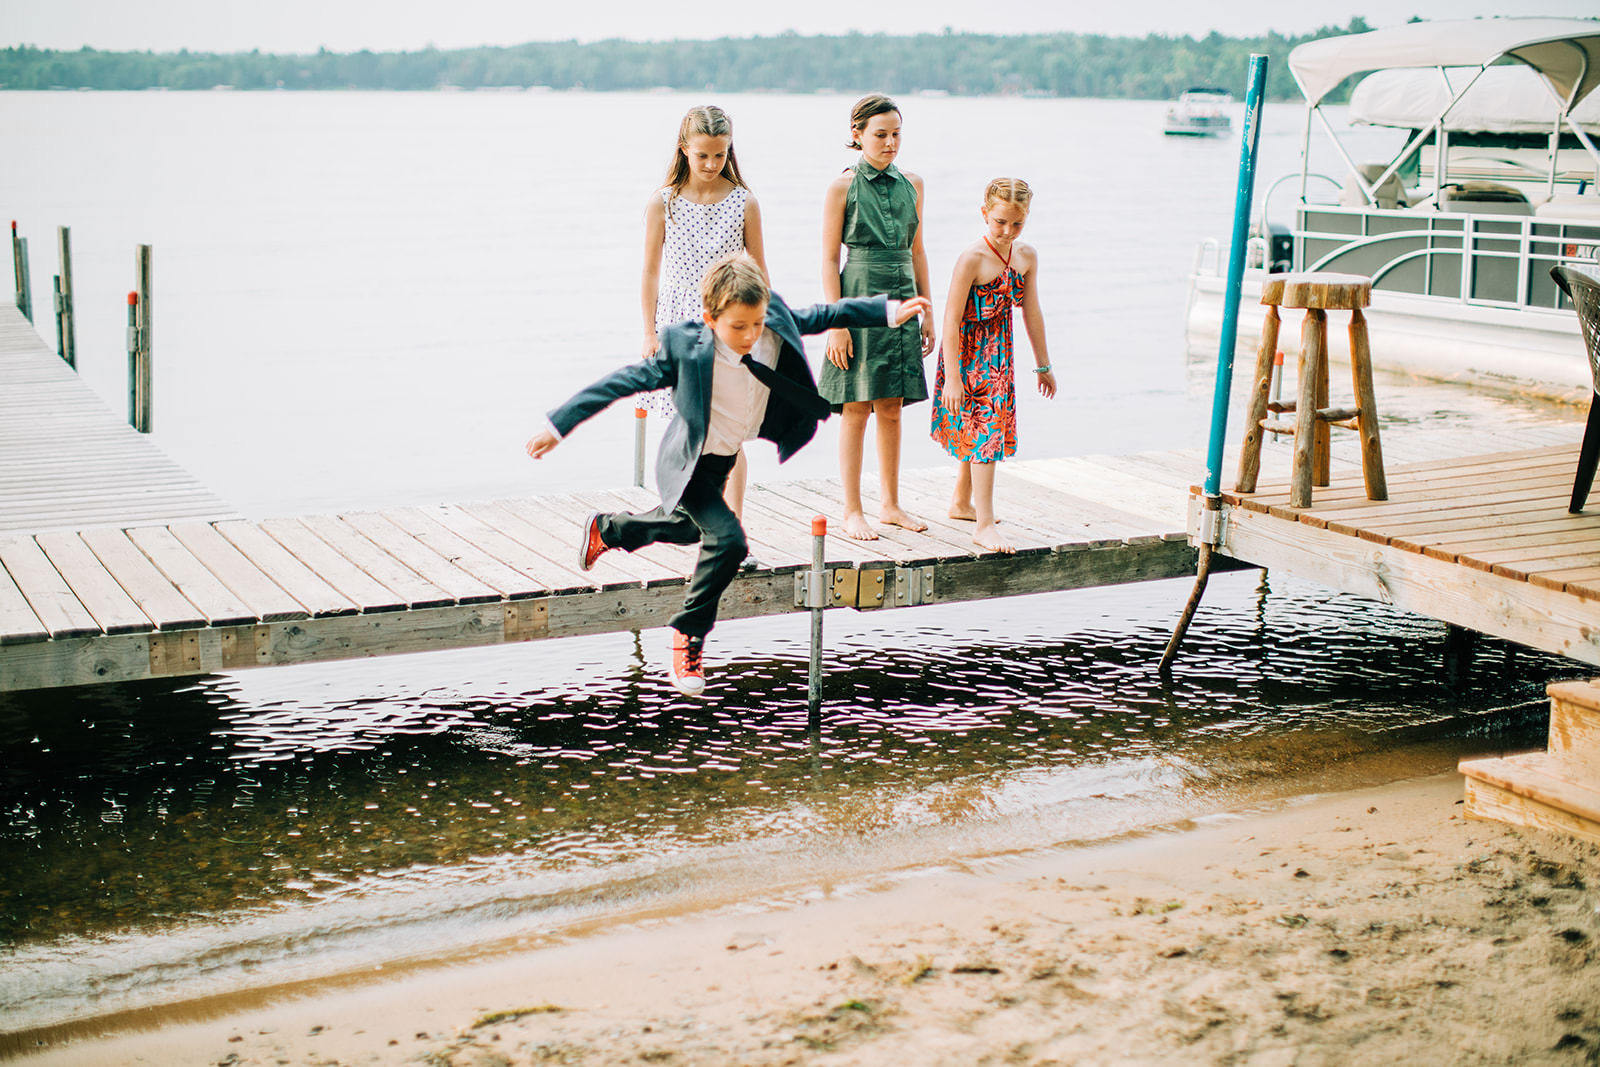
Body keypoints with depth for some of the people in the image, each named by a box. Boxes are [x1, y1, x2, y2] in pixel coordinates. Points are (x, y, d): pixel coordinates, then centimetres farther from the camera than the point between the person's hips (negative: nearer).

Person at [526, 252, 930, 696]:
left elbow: (821, 315, 0)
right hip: (689, 465, -7)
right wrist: (559, 425, -21)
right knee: (727, 539, -24)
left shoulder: (776, 324, -19)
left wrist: (888, 310, 3)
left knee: (689, 527, 30)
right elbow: (622, 381, -23)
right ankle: (688, 636, -3)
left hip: (725, 458, 7)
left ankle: (605, 528, 57)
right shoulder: (684, 347, -31)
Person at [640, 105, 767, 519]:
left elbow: (758, 272, 5)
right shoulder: (663, 202, 0)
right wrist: (649, 334, 0)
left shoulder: (744, 202, 0)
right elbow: (651, 272, 4)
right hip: (679, 323, 1)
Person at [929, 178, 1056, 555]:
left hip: (999, 356, 7)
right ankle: (984, 524, -9)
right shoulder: (972, 259, -20)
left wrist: (1043, 365, 18)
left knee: (978, 432, 20)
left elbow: (1032, 312, 12)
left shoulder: (1026, 256, 1)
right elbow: (952, 319, -20)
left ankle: (962, 502, 39)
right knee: (985, 431, -11)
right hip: (969, 357, -7)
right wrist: (952, 377, -22)